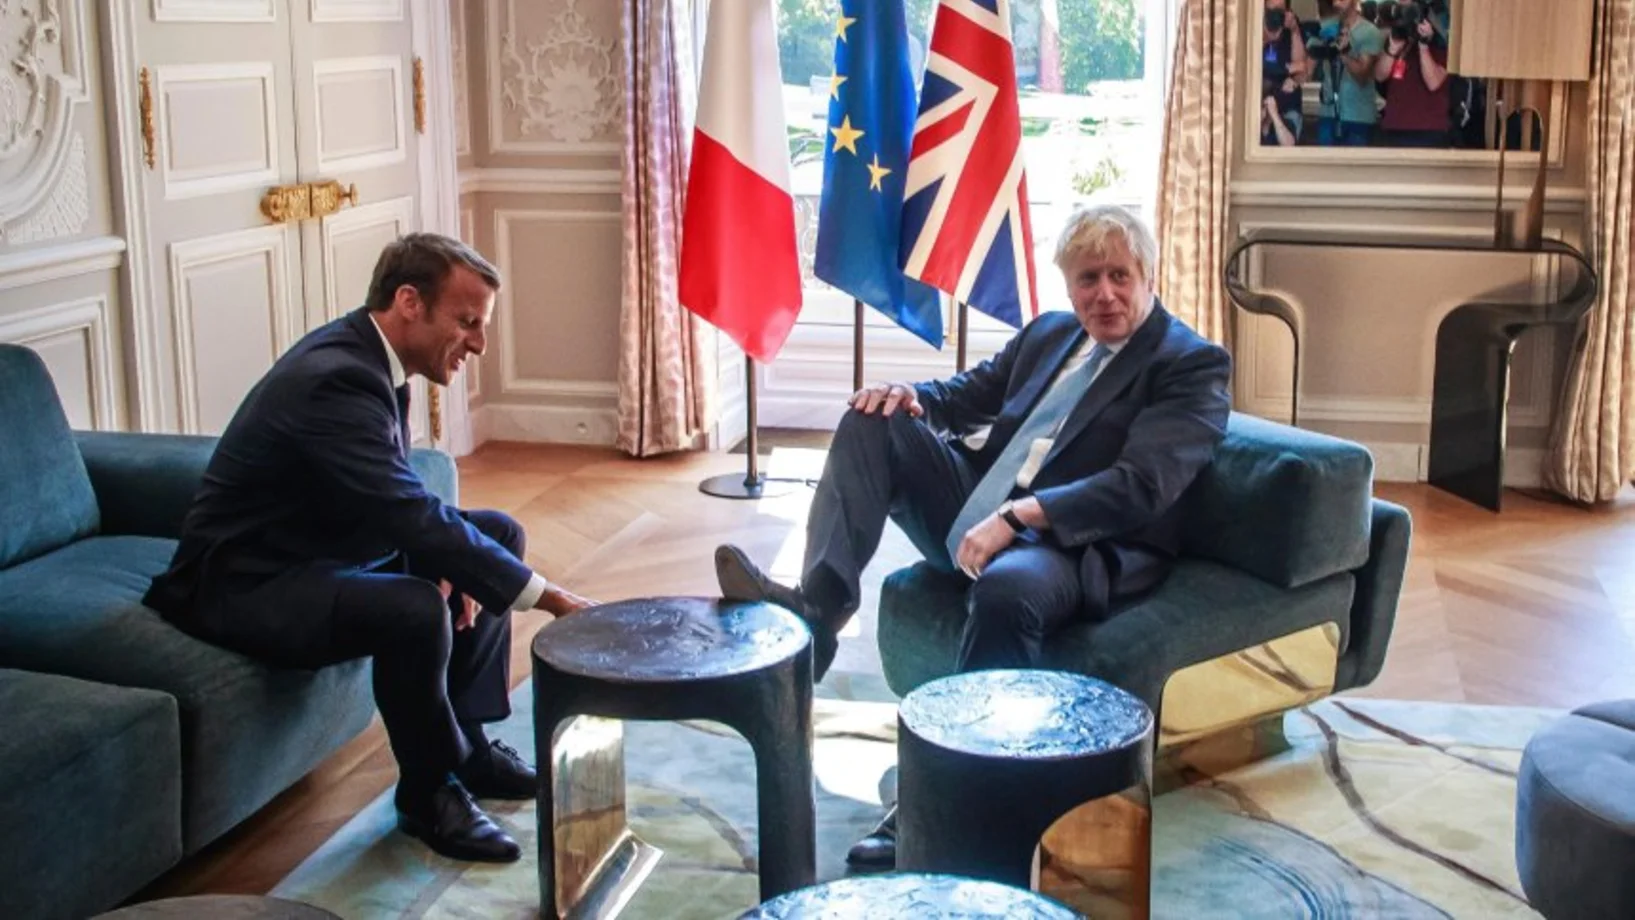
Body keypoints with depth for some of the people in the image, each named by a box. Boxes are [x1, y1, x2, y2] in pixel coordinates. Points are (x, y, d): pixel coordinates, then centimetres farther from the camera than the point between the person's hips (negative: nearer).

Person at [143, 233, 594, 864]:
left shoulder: (367, 356, 1)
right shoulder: (336, 382, -28)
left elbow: (400, 501, 12)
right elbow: (415, 514, -33)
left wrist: (442, 564, -8)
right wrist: (545, 597, -30)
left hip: (326, 551, 10)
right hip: (244, 583, -10)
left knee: (499, 535, 9)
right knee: (415, 610, -34)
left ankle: (465, 743, 14)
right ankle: (429, 792, -10)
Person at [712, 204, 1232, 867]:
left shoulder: (1194, 365, -3)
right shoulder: (1048, 333, 19)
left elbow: (1141, 486, -17)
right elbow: (967, 395, 26)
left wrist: (1019, 516, -29)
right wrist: (912, 398, 0)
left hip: (1085, 546, -7)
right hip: (979, 512, 8)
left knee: (1007, 586, -40)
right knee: (874, 420, -4)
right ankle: (819, 603, -21)